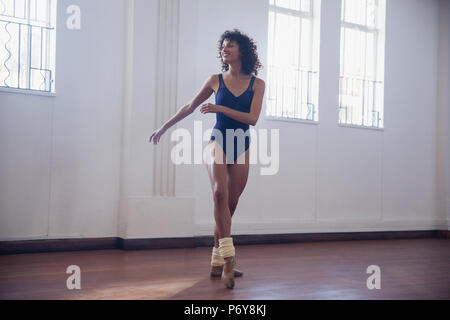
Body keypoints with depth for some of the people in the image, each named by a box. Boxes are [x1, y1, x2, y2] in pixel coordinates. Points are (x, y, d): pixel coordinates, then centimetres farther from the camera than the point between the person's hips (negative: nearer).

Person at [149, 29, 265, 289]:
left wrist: (220, 109, -17)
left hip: (241, 148, 1)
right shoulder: (216, 81, 5)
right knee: (220, 193, -27)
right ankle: (228, 257, -29)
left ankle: (218, 263, 14)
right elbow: (190, 108, 14)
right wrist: (163, 128, 19)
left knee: (230, 206, 4)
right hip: (218, 143, -1)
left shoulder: (257, 84, 3)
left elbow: (253, 118, -8)